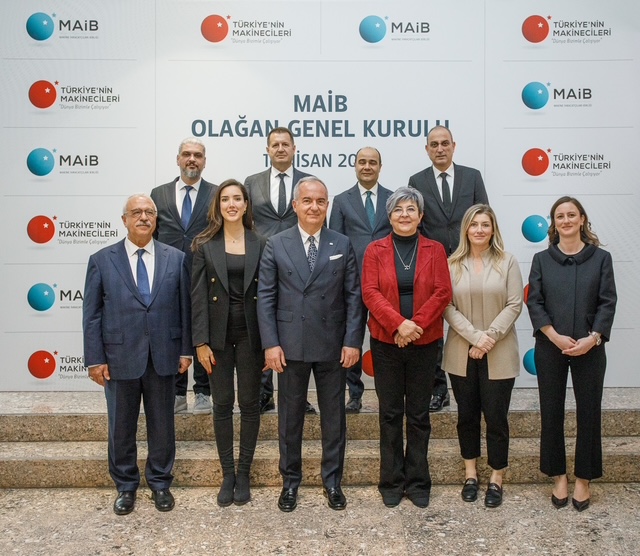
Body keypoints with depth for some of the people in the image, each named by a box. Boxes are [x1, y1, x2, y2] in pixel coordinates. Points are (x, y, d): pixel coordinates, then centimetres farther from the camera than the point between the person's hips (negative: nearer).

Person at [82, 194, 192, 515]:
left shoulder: (176, 258, 3)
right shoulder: (102, 260, 1)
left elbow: (184, 307, 4)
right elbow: (91, 314, 0)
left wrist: (185, 350, 0)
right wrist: (95, 358, -5)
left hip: (163, 356, 1)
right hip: (119, 357, -1)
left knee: (162, 425, 12)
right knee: (121, 428, 11)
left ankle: (160, 483, 30)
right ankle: (125, 486, 30)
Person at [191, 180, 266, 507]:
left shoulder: (259, 244, 3)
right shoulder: (205, 244, 1)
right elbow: (198, 295, -2)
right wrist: (200, 341, -8)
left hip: (250, 332, 1)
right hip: (218, 333, 0)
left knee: (249, 402, 6)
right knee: (222, 403, 6)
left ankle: (244, 474, 19)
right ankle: (227, 474, 19)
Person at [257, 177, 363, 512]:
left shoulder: (342, 245, 4)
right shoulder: (276, 245, 1)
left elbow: (353, 296, 2)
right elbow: (265, 296, -1)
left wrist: (352, 341, -6)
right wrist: (270, 343, -9)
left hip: (333, 345, 1)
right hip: (291, 345, -1)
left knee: (334, 416, 10)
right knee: (290, 417, 10)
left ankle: (332, 481, 26)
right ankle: (290, 481, 26)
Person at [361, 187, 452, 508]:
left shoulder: (434, 250, 4)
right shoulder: (375, 250, 2)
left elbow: (442, 292, -4)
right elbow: (370, 292, -7)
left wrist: (417, 323, -15)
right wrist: (398, 324, -18)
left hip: (424, 342, 1)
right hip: (386, 342, 0)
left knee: (419, 414, 8)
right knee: (390, 413, 7)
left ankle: (418, 482, 20)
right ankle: (391, 482, 18)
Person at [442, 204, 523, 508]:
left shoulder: (507, 262, 0)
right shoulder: (453, 264, 2)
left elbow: (514, 305, -5)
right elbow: (447, 307, -4)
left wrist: (490, 338, -14)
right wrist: (475, 336, -15)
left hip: (499, 355, -1)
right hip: (461, 354, 1)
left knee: (496, 417, 3)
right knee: (467, 415, 11)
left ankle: (496, 480, 18)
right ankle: (470, 474, 27)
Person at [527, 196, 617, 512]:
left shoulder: (600, 258, 3)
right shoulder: (542, 259, 5)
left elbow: (608, 302, -2)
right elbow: (534, 302, -1)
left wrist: (592, 338, -15)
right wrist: (555, 337, -13)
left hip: (589, 349, 0)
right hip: (550, 347, 1)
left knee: (588, 412, 5)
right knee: (551, 412, 6)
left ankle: (583, 479, 20)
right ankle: (558, 477, 21)